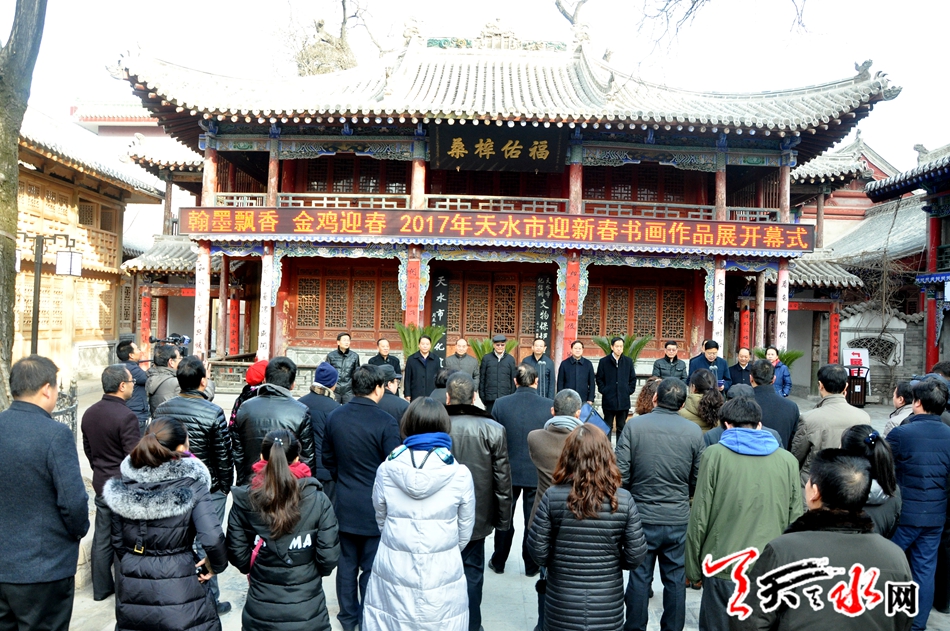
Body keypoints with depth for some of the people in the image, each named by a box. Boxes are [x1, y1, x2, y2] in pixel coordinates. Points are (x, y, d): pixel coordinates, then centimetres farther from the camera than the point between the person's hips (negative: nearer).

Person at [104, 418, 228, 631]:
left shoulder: (121, 487, -3)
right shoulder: (192, 488, -16)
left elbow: (118, 542, 7)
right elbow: (213, 539, -25)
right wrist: (216, 565, -5)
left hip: (132, 591, 4)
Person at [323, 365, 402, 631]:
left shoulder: (334, 417, -2)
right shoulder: (386, 421, -20)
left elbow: (328, 458, 9)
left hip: (344, 504, 5)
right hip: (375, 506, -5)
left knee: (347, 563, 17)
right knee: (371, 568, 8)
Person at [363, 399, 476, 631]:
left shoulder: (386, 469, -8)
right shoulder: (460, 474, -11)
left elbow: (381, 520, 7)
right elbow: (464, 533, 1)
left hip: (392, 571, 1)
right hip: (442, 575, -1)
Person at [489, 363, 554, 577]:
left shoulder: (500, 404, -11)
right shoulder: (550, 406, -13)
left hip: (508, 471, 1)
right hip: (538, 473, -1)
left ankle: (498, 562, 29)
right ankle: (531, 565, 25)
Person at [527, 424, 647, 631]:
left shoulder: (552, 496, -14)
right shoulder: (624, 500, -12)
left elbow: (538, 552, -10)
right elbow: (636, 556, -8)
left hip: (562, 610, 0)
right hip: (608, 610, 1)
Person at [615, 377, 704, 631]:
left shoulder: (634, 425, -13)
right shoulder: (694, 431, -7)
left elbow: (621, 473, -13)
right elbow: (698, 479, -1)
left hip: (642, 516, -1)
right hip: (678, 519, 1)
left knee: (639, 577, 12)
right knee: (675, 579, 15)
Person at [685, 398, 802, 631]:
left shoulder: (714, 455, -6)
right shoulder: (788, 460, 2)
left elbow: (699, 519, -7)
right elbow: (796, 520, 5)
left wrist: (693, 569, 4)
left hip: (724, 571, -3)